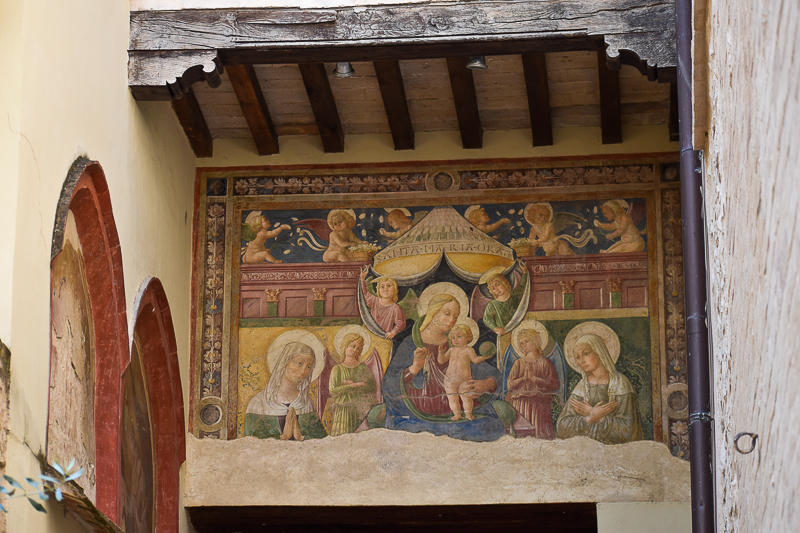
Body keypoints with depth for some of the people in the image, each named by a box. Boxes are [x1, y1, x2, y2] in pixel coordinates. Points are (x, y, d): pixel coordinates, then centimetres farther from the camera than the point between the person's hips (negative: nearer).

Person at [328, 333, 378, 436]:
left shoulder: (363, 367, 15)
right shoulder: (337, 369, 9)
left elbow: (372, 387, 3)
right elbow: (333, 390, -4)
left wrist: (351, 384, -7)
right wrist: (356, 385, -9)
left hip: (361, 409, 2)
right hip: (344, 409, -2)